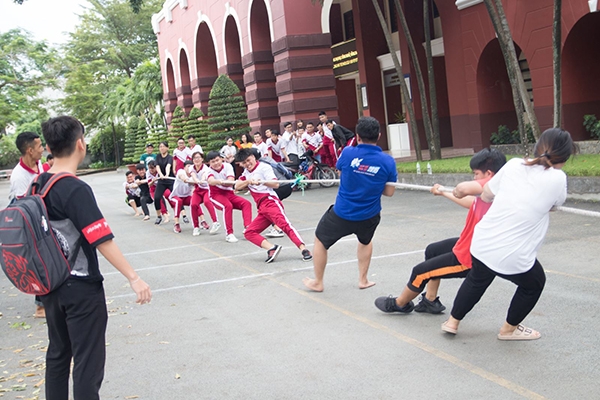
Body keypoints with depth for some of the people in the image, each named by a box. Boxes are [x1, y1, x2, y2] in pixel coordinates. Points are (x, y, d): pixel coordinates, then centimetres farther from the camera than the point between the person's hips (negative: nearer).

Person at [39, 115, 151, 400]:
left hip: (52, 286, 8)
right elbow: (102, 240, -26)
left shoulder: (39, 185, 3)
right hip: (81, 290, -8)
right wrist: (133, 277, -27)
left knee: (58, 354, 19)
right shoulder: (76, 190, -21)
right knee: (88, 364, 0)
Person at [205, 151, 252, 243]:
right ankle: (229, 234, -32)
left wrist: (221, 182, -34)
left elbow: (230, 182, -15)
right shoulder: (210, 171, -8)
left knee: (246, 203, -15)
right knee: (227, 206, -33)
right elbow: (210, 181, -35)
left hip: (229, 194, 4)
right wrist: (218, 181, -57)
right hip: (216, 195, -4)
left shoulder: (227, 166, -2)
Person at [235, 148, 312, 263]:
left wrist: (262, 182, -24)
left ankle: (303, 249, -39)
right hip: (262, 209, 8)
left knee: (284, 224, -27)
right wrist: (248, 181, -3)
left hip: (270, 202, -8)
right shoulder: (246, 172, 24)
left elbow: (275, 184, -8)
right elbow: (237, 186, 14)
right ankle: (272, 248, -22)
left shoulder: (264, 167, 3)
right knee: (249, 233, -5)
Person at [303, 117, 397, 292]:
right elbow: (389, 192, -5)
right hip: (369, 216, 2)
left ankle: (317, 282, 32)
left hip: (342, 213, -2)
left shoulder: (348, 153, -16)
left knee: (320, 240, 22)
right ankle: (363, 279, 38)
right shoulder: (388, 161, -13)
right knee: (365, 241, 35)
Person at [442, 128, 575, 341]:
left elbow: (486, 195, 10)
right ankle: (509, 329, 40)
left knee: (477, 280, 33)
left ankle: (452, 322, 43)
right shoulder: (557, 179, -11)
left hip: (482, 244, 4)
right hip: (512, 259, -4)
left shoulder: (514, 165, -1)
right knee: (534, 284, 28)